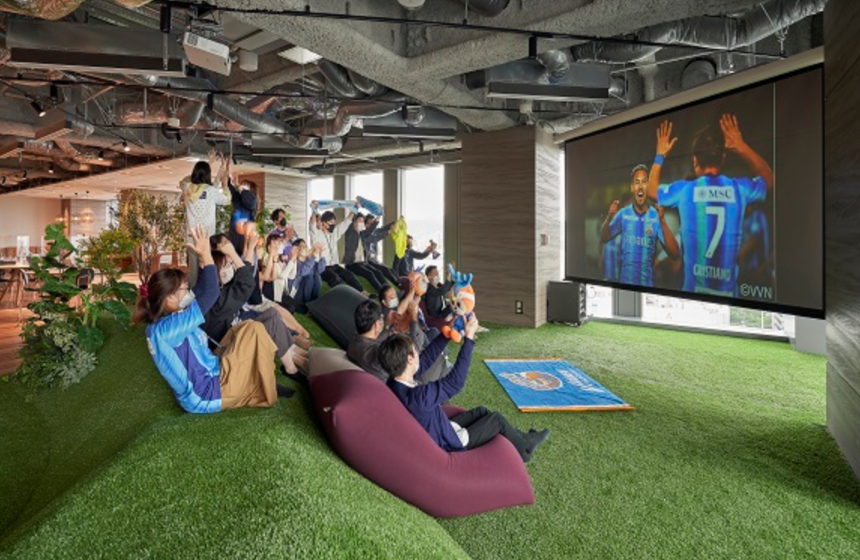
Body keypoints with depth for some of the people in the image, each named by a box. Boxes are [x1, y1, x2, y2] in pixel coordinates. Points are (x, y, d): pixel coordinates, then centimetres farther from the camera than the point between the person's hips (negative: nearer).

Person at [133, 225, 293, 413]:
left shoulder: (164, 323, 6)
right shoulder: (166, 327, -24)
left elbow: (200, 293, 13)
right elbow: (210, 294, -27)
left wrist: (202, 258, 6)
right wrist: (206, 255, -19)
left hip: (208, 379, 10)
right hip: (208, 395, -10)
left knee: (241, 330, 15)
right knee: (254, 329, -10)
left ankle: (261, 383, 12)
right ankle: (269, 390, 3)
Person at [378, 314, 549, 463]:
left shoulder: (395, 382, -13)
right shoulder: (418, 395, -40)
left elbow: (426, 359, -3)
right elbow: (455, 381, -34)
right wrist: (469, 337, -30)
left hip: (438, 431, 8)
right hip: (447, 444, -8)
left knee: (481, 411, 19)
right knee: (497, 419, 6)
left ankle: (521, 438, 38)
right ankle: (525, 449, 34)